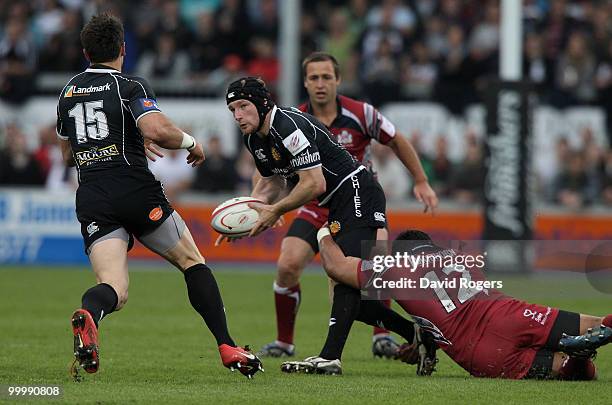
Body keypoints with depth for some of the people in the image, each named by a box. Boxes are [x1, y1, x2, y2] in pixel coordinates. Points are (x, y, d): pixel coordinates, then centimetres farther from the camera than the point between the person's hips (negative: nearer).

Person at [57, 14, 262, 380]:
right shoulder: (130, 86, -1)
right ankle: (227, 348, 7)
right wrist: (190, 141, 2)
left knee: (116, 290, -8)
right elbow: (157, 130, -19)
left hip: (91, 199, 4)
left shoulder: (68, 92, 18)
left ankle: (88, 316, -44)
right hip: (136, 191, -4)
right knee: (192, 261, 15)